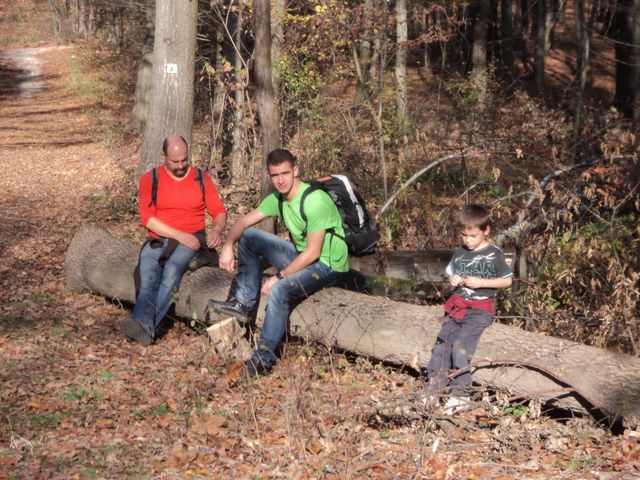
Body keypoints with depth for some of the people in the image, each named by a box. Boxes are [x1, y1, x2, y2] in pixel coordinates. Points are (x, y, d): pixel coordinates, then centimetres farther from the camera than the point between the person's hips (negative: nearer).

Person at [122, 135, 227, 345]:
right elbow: (147, 217, -2)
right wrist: (179, 235, -13)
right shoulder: (150, 179, 7)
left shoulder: (201, 179, 11)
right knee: (147, 278, -30)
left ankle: (145, 324, -48)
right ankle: (144, 326, -54)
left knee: (172, 268, -34)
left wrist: (217, 229, -15)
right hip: (157, 240, 1)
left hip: (190, 240, -1)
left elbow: (219, 211, 10)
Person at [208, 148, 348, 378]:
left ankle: (264, 358, -24)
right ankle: (244, 304, 1)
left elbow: (313, 252, -25)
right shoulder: (278, 198, 0)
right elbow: (244, 222, 5)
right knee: (249, 237, 1)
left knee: (280, 289, -33)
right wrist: (228, 245, -15)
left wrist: (279, 276, -23)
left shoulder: (315, 200, -25)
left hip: (327, 264, -8)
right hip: (301, 254, 9)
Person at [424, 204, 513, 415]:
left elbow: (507, 280, -1)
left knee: (460, 347, -20)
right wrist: (452, 279, 1)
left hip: (480, 309, -6)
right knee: (441, 346, -6)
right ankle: (434, 390, -2)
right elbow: (450, 273, 25)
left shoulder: (494, 255, -3)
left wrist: (481, 282, -13)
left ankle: (461, 395, -15)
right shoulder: (459, 253, 12)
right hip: (457, 306, 6)